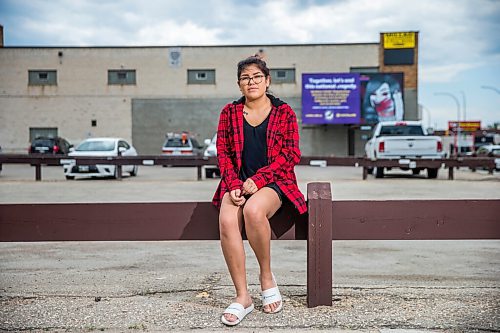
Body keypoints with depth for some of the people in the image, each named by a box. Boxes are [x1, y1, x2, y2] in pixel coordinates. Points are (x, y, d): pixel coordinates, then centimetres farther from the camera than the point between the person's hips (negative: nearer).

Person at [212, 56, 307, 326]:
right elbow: (223, 153, 9)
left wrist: (258, 179, -13)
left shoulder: (283, 112, 8)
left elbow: (291, 154, 0)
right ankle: (242, 296, -20)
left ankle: (266, 276, -13)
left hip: (273, 182, -2)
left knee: (253, 210, -37)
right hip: (237, 182, 2)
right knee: (227, 221, -31)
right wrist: (234, 185, -10)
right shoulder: (230, 112, 14)